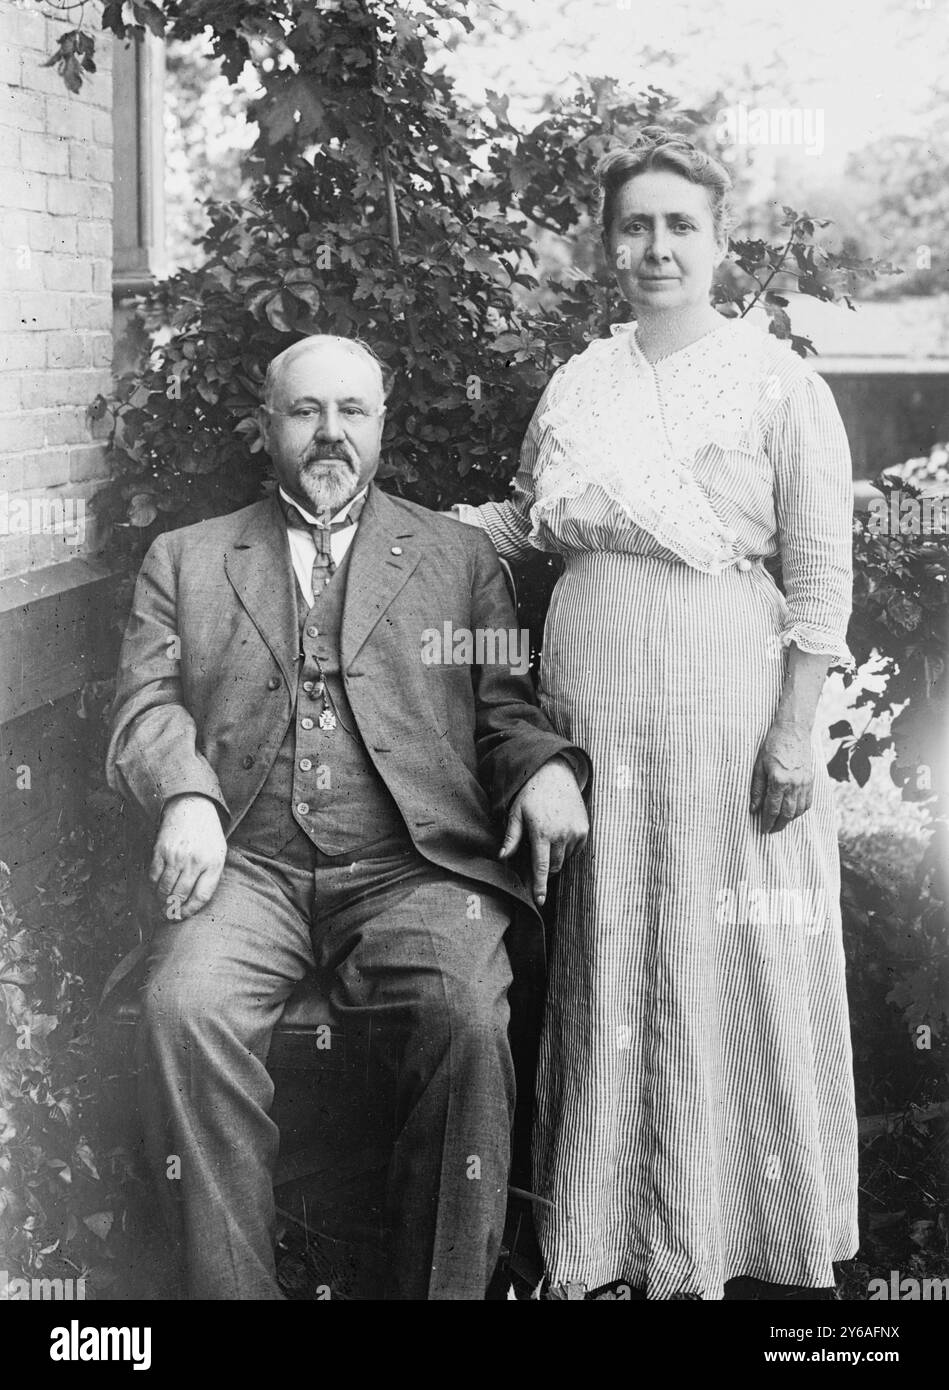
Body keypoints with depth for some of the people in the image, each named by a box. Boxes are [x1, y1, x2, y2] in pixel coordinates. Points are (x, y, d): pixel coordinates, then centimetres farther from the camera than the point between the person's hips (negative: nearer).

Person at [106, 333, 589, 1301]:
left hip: (413, 865, 0)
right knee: (182, 1009, -30)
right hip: (248, 864, 1)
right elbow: (146, 708, 10)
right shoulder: (185, 560, 21)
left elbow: (504, 707, 15)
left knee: (466, 1013, -30)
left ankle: (442, 1291, -14)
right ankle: (230, 1289, -15)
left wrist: (545, 767, -8)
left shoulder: (458, 557, 21)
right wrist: (186, 796, -12)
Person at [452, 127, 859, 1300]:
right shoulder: (580, 382, 9)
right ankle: (633, 1226, 30)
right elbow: (523, 521, 20)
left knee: (732, 961, 4)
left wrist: (796, 733, -11)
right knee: (611, 960, 12)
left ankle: (765, 1241, 23)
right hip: (591, 706, 5)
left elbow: (822, 579, -6)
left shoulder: (777, 383, -4)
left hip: (719, 702, -4)